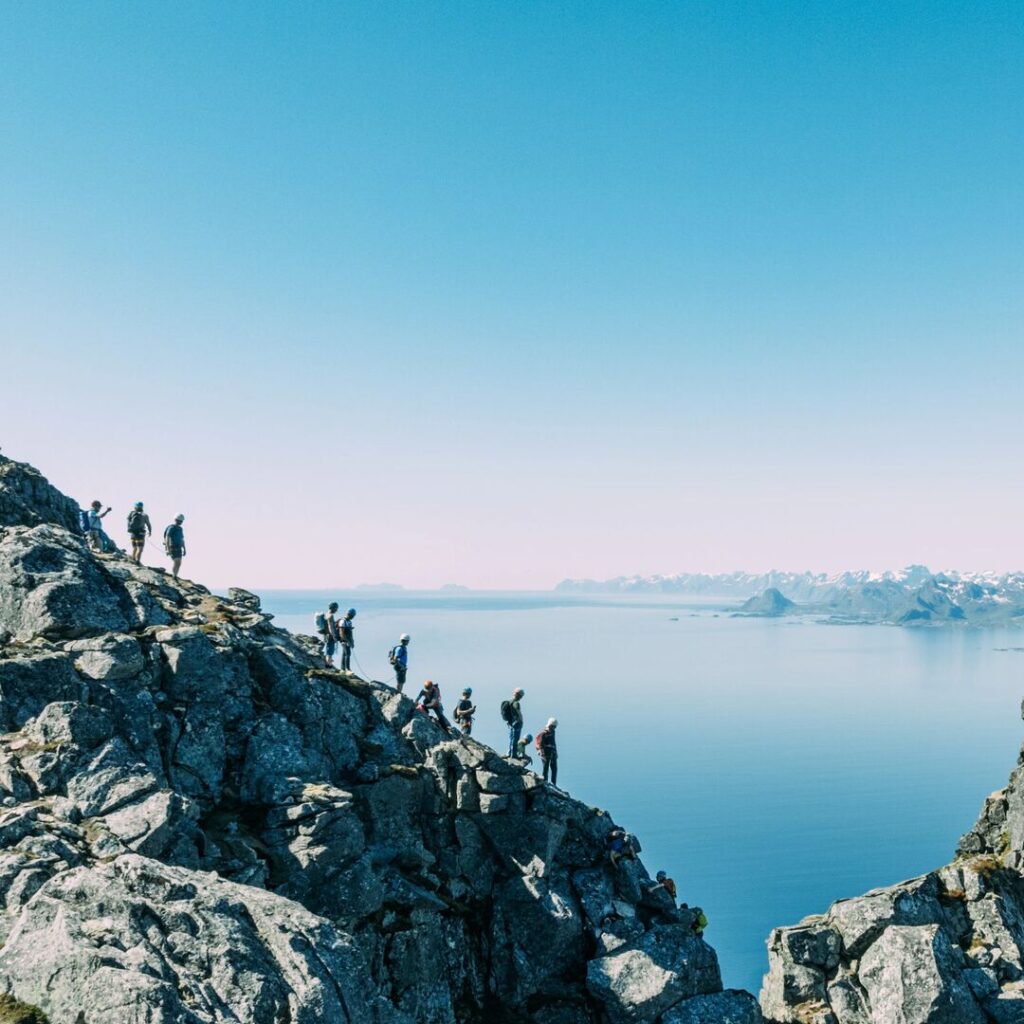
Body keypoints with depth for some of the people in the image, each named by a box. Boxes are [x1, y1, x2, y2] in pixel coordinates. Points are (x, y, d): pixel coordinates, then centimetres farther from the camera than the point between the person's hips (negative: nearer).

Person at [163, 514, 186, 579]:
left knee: (179, 563, 3)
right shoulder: (171, 528, -12)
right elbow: (167, 538, -17)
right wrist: (168, 549, -23)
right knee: (175, 562, -15)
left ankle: (175, 577, 9)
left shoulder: (180, 529, 15)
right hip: (172, 548, -8)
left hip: (178, 548, 8)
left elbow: (182, 540, 21)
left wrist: (184, 549, 17)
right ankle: (174, 577, -12)